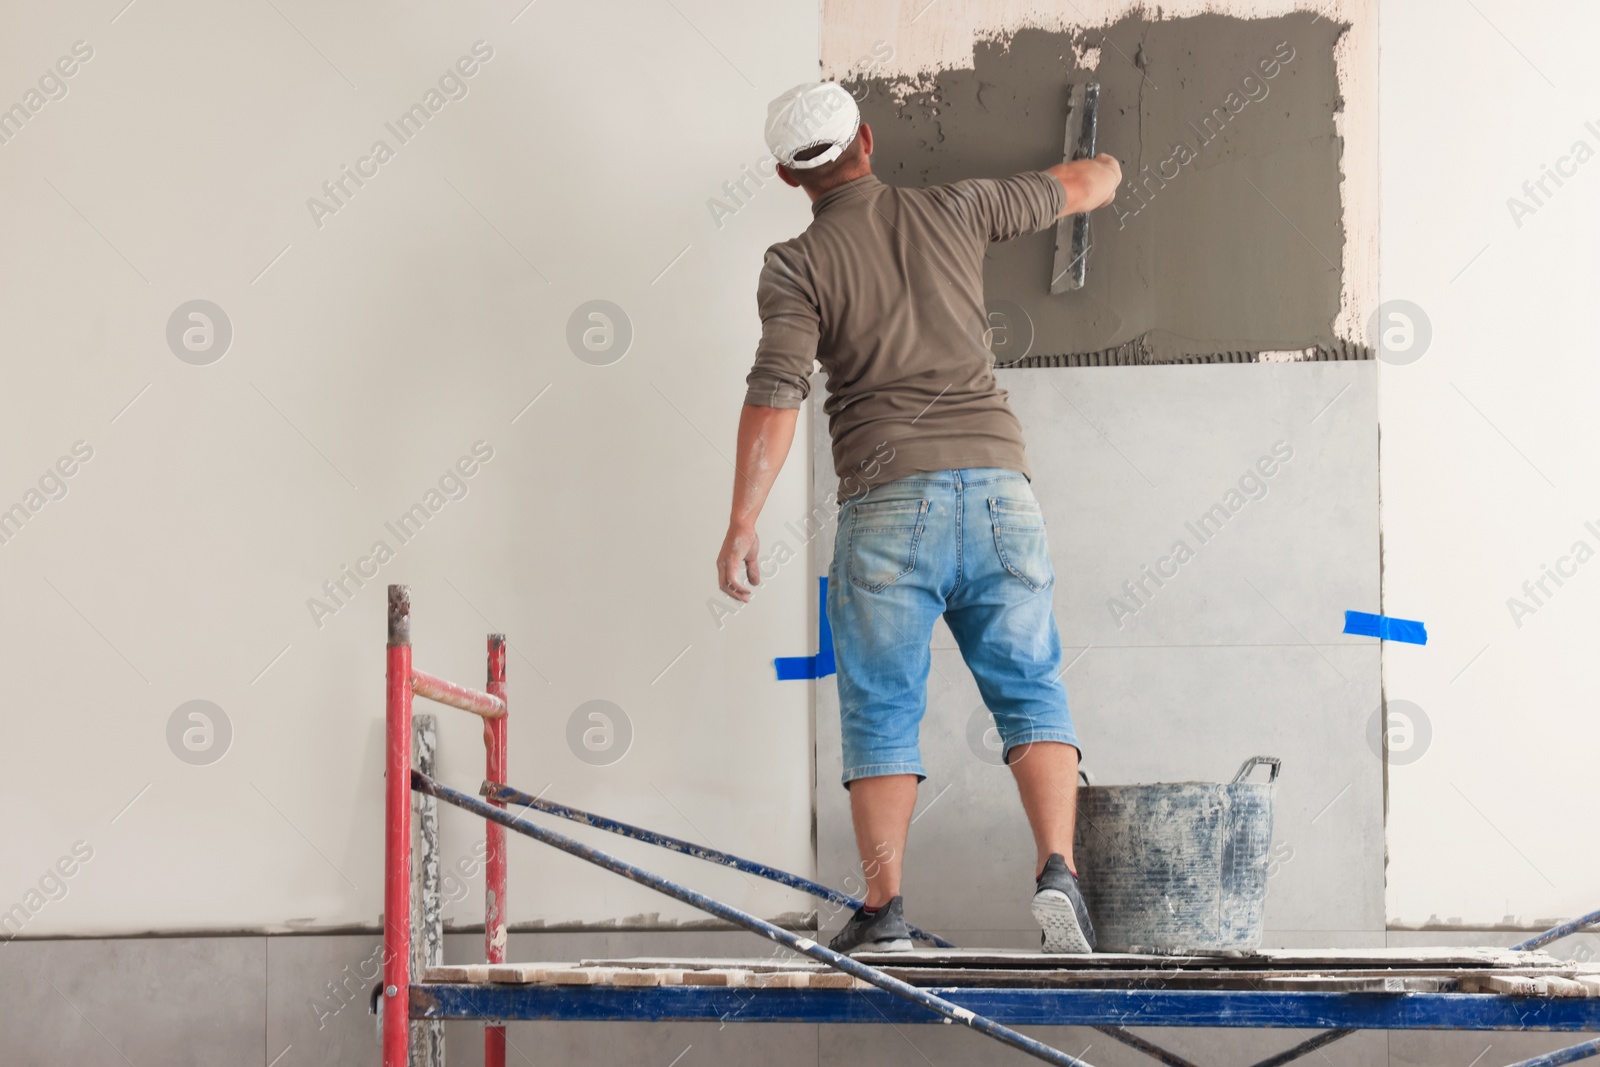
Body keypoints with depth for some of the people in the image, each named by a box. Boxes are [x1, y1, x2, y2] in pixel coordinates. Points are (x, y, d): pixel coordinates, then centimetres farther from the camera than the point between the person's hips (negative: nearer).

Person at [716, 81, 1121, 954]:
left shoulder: (796, 266, 2)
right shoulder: (951, 210, 12)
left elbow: (776, 392, -11)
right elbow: (1078, 188, 28)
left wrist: (741, 522, -11)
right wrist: (1102, 170, 51)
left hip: (888, 498, -2)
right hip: (996, 482, 2)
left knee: (881, 709, 5)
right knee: (1030, 692, 5)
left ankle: (884, 908, -2)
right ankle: (1057, 874, -13)